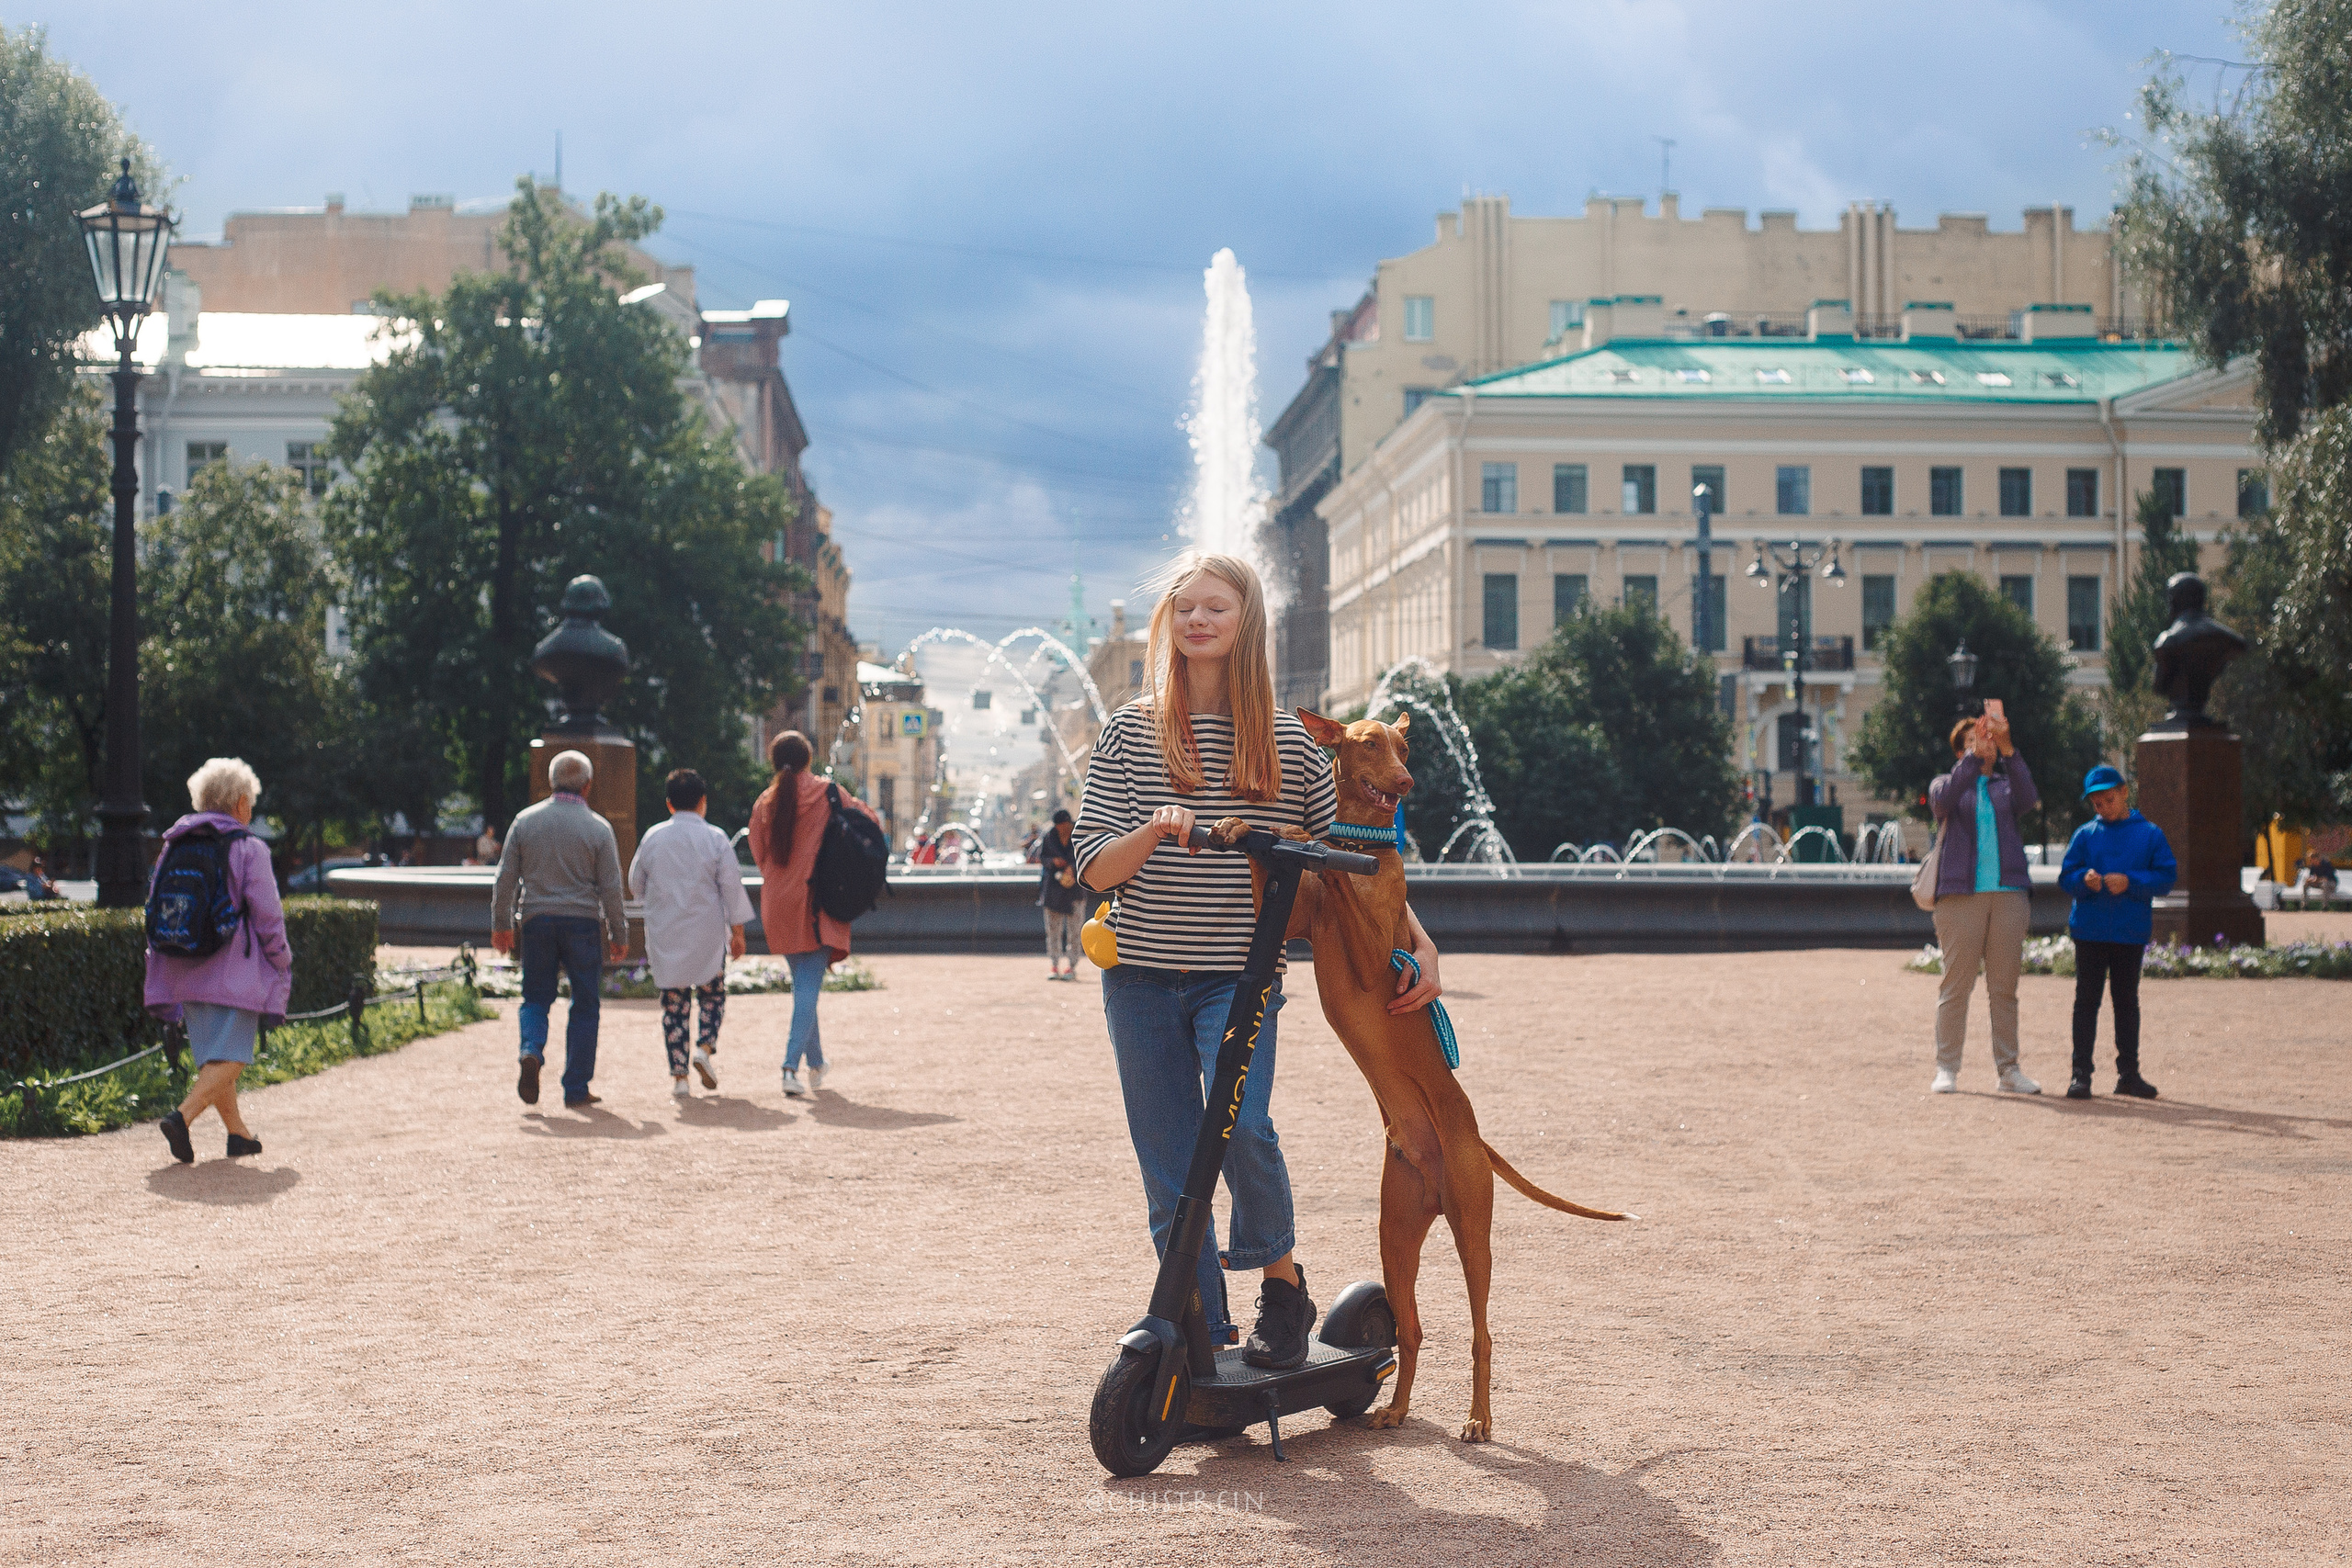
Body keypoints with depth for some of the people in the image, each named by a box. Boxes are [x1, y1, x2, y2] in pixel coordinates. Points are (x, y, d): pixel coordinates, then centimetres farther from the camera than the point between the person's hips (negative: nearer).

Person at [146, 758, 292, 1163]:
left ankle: (238, 1132, 22)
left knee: (212, 1056, 16)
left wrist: (165, 984, 16)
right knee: (230, 1057, -4)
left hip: (189, 973, 6)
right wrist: (283, 966, 4)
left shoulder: (173, 846, 9)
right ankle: (183, 1116, -22)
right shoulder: (248, 849, -8)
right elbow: (268, 919, -9)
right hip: (236, 974, -6)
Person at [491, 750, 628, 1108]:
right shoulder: (598, 827, -2)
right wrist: (619, 935, 7)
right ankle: (576, 1089, 4)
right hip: (582, 921, -2)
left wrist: (501, 925, 15)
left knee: (535, 997, 14)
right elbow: (610, 888, -1)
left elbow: (506, 878, 5)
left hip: (537, 921, 2)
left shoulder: (525, 821, 4)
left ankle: (532, 1051, -16)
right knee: (584, 1005, 6)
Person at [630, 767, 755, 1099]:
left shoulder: (653, 838, 0)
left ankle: (678, 1075, 2)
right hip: (707, 934, -2)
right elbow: (731, 885, -5)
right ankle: (704, 1047, -9)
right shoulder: (715, 838, -6)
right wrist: (737, 930, 1)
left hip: (664, 936, 2)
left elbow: (636, 885, 9)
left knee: (673, 1003, 7)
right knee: (712, 995, 15)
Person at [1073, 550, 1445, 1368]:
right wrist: (1154, 830, -20)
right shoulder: (1131, 732, 4)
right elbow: (1094, 869, -1)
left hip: (1241, 977, -1)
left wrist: (1419, 941, 1)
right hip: (1144, 978, 1)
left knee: (1239, 1122, -24)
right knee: (1170, 1172, 3)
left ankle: (1281, 1279, 1)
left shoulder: (1287, 742, 4)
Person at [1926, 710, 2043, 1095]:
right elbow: (1943, 799, -13)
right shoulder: (1947, 784, 12)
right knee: (1956, 984, -5)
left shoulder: (2006, 785, 16)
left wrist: (2007, 748, -21)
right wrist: (1974, 757, -24)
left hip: (2008, 893, 2)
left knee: (2005, 987, 4)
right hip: (1960, 892, -2)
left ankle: (2008, 1068, 8)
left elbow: (2027, 799, -7)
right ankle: (1946, 1068, -1)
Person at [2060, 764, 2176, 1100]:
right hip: (2089, 930, 0)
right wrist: (2084, 881, -18)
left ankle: (2128, 1073, 16)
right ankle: (2081, 1073, 3)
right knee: (2086, 1000, 1)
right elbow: (2066, 876, 4)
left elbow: (2166, 877, -1)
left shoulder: (2150, 834, 4)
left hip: (2131, 932, 0)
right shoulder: (2084, 834, 6)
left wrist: (2131, 882, -16)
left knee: (2127, 1000, 8)